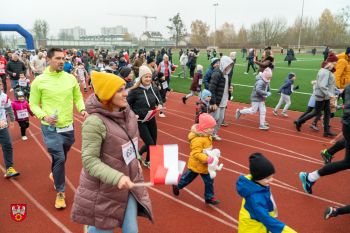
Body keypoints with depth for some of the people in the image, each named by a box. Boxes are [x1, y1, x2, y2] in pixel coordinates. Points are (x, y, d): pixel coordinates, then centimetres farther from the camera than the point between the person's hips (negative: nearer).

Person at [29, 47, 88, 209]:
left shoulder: (71, 78, 0)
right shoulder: (39, 81, -8)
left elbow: (78, 97, 10)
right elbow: (33, 104, -1)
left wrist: (82, 109, -9)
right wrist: (44, 116, -19)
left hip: (68, 127, 4)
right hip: (51, 128, -4)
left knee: (62, 158, 21)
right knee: (59, 159, -8)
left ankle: (54, 175, 53)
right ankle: (60, 192, 13)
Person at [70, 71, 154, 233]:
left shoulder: (129, 115, -1)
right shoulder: (95, 123, -24)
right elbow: (89, 160, -25)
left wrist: (136, 161, 7)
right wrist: (117, 178, -34)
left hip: (129, 182, 6)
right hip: (104, 188, -6)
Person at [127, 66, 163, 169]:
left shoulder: (154, 89, -3)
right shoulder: (135, 91, -17)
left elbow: (159, 100, 11)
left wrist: (160, 105, -11)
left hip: (151, 120, 6)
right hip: (140, 121, -5)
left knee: (154, 143, 13)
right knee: (150, 144, -6)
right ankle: (149, 162, 25)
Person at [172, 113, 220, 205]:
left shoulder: (207, 136, -1)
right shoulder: (198, 139, -32)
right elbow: (196, 153, -34)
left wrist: (211, 156, 7)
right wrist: (207, 159, -39)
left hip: (204, 165, 8)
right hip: (196, 165, -8)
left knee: (209, 181, 11)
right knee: (188, 178, 15)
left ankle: (209, 198, 27)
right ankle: (176, 187, 42)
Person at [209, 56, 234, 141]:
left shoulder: (226, 73, 12)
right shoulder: (217, 73, -16)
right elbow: (211, 89, -20)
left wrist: (230, 88, 2)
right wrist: (213, 103, -22)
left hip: (223, 102, 9)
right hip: (216, 102, -8)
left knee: (221, 118, 12)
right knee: (215, 118, -3)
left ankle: (213, 134, 26)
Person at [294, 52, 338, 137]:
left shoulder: (329, 71, 11)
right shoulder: (325, 72, -21)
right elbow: (322, 85, -27)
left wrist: (336, 89, 20)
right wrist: (329, 94, -27)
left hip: (326, 96, 10)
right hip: (321, 96, -10)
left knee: (327, 112, 10)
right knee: (316, 112, 0)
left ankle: (327, 131, 16)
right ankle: (299, 122, 14)